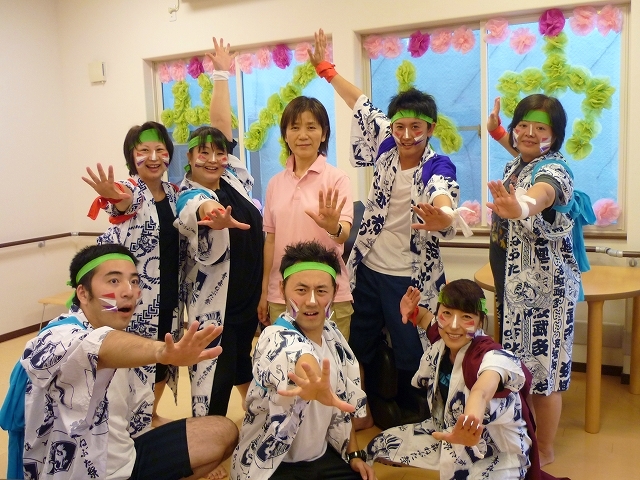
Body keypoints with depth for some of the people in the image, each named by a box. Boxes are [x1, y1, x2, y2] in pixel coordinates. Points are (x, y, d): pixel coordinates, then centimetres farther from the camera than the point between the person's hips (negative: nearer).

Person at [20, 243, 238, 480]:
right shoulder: (60, 335, -21)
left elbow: (139, 416, 9)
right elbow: (94, 346, -45)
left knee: (223, 431, 10)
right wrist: (161, 351, -64)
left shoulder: (121, 342, 3)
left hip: (125, 461, 8)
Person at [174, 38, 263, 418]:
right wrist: (215, 215, -66)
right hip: (213, 300, -7)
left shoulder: (230, 177, 1)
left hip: (248, 291, 7)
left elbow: (224, 126, 2)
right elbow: (200, 209, -43)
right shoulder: (188, 198, -18)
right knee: (213, 373, 0)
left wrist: (223, 75, 7)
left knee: (243, 356, 26)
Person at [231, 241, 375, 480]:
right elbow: (296, 357, -50)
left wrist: (354, 454, 7)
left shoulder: (333, 335, -2)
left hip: (321, 456, 6)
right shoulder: (276, 339, -24)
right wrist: (317, 388, -68)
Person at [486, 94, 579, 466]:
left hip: (544, 286, -8)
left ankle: (545, 452, 23)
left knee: (542, 367, 3)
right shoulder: (514, 165, 6)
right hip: (511, 282, 8)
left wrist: (521, 206, -65)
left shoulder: (553, 169, -20)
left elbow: (540, 195, -47)